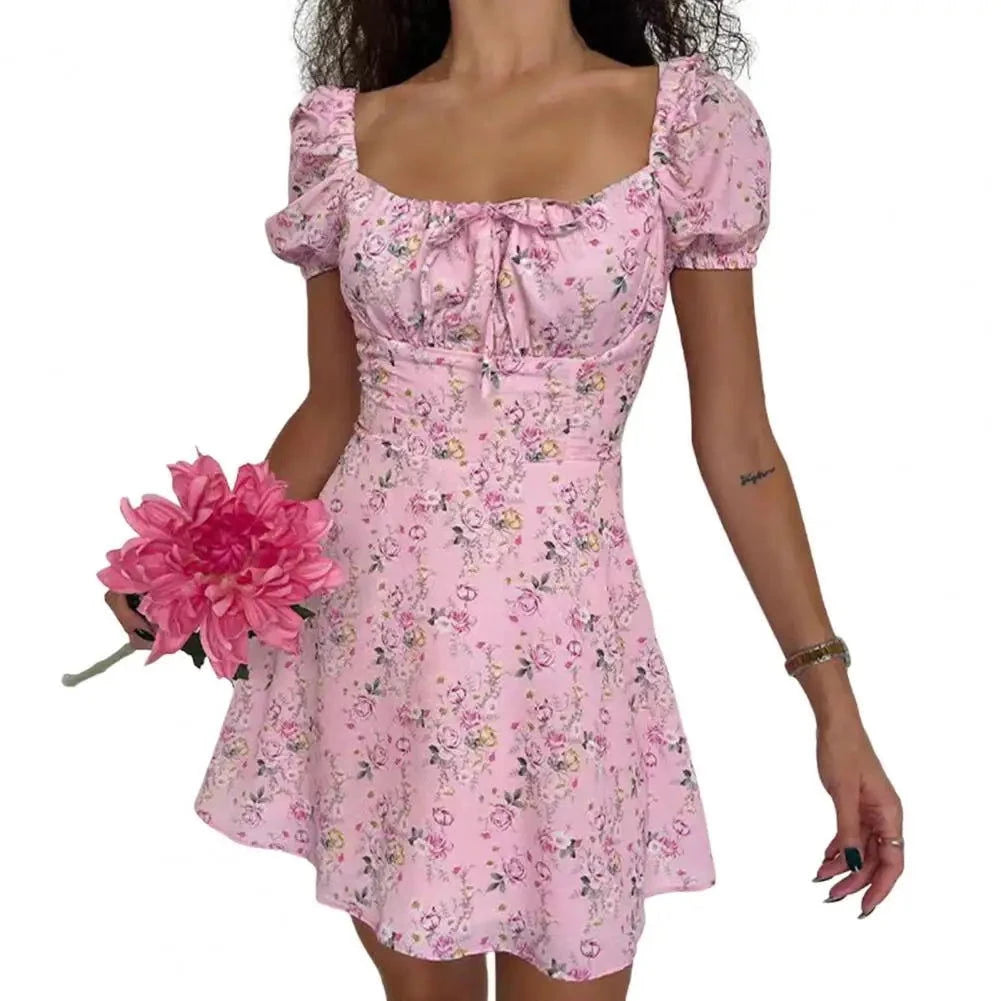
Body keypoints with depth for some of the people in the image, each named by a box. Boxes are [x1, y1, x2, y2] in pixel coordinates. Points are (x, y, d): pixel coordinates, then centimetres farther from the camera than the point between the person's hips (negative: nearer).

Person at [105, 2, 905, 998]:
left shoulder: (689, 120, -5)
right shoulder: (345, 131, 1)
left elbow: (734, 441, -2)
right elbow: (332, 410, 9)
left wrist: (834, 701, -3)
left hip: (561, 645, -1)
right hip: (369, 634, 2)